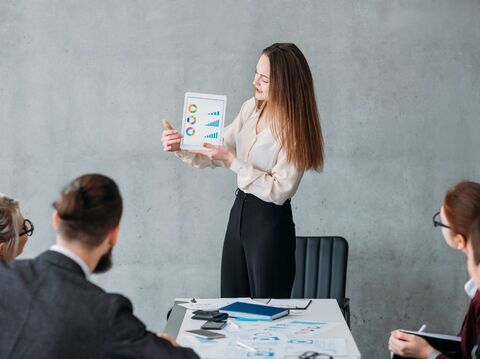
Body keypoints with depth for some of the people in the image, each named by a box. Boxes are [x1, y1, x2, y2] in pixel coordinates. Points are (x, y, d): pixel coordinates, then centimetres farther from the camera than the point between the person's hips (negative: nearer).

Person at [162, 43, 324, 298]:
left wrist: (232, 161, -24)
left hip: (271, 222, -7)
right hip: (240, 211, 7)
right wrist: (182, 147, -9)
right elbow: (218, 153, 8)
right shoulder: (251, 108, 3)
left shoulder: (296, 128, -18)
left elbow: (278, 191, -21)